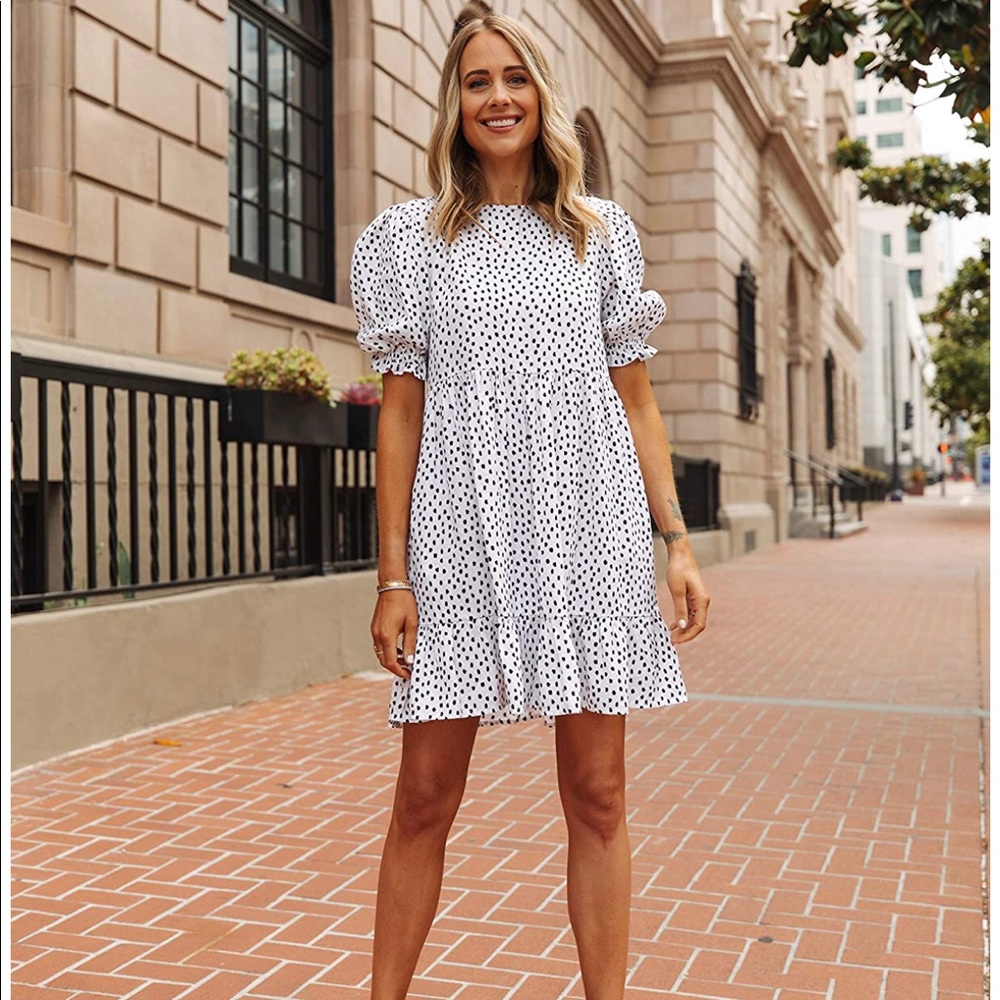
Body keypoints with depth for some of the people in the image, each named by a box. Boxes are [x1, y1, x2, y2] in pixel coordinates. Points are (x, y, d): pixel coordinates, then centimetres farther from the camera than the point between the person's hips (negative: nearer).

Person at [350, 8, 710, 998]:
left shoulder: (600, 231, 13)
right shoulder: (413, 236, 8)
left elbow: (635, 397, 12)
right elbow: (401, 409, 3)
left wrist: (678, 542, 3)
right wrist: (393, 577, -3)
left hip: (588, 529, 2)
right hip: (462, 533, -1)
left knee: (597, 793, 3)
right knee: (425, 796, 2)